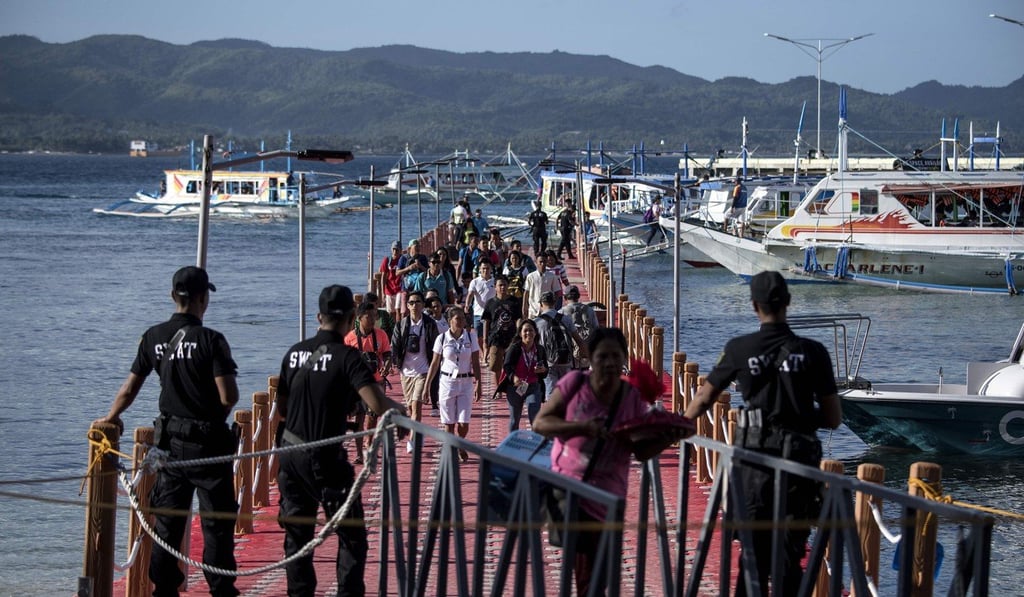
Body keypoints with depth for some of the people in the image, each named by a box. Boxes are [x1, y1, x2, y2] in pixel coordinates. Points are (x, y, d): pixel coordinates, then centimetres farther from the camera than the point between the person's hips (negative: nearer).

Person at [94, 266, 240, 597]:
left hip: (171, 441, 5)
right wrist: (218, 409, 4)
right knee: (217, 519, 3)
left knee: (167, 519, 12)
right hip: (208, 441, -5)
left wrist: (112, 418, 26)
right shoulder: (210, 340, -15)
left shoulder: (153, 337, 1)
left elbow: (130, 387, 9)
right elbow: (229, 397, -19)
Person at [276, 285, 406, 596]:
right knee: (351, 535, 4)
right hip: (325, 456, -6)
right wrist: (399, 408, -3)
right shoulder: (346, 356, -13)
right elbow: (377, 404, -23)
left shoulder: (295, 352, 5)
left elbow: (282, 407, 13)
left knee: (297, 533, 15)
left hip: (290, 453, 6)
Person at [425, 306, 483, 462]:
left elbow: (475, 363, 4)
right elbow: (434, 364, 3)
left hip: (466, 382, 1)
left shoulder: (471, 337, 1)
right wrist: (427, 385, 2)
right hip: (447, 381, -1)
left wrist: (479, 384, -1)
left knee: (463, 423, -3)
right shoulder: (442, 339, -2)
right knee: (449, 423, 2)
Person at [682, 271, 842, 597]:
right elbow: (833, 419, 1)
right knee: (790, 550, 4)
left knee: (754, 546, 8)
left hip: (756, 457, 0)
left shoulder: (739, 349, -2)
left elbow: (703, 399, 11)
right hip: (800, 457, 0)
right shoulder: (813, 352, -2)